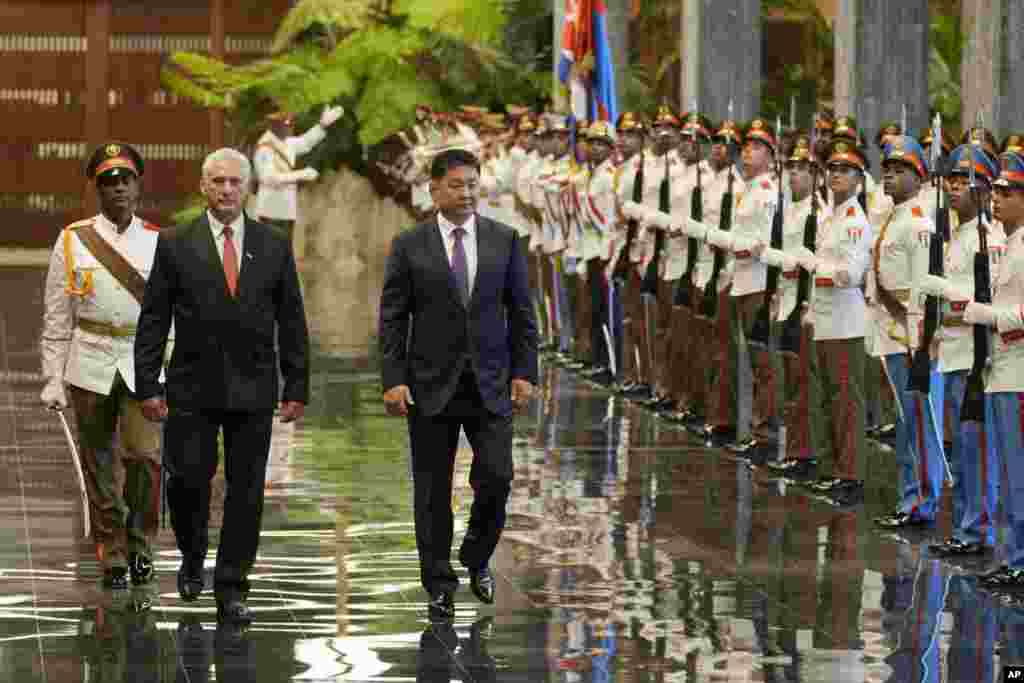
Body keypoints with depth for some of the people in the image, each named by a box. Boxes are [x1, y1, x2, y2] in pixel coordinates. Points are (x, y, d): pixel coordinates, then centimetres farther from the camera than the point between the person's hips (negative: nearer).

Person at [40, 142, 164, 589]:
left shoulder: (159, 243, 6)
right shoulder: (73, 242, 3)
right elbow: (56, 319, 4)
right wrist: (53, 379, 0)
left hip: (144, 364, 0)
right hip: (91, 367, 0)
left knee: (144, 454, -13)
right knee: (99, 467, 4)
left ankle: (140, 543, 7)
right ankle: (112, 556, 16)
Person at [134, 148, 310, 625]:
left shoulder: (274, 247, 5)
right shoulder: (175, 245, 1)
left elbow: (292, 323, 7)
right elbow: (153, 321, 1)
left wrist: (297, 388, 2)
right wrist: (148, 386, -4)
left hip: (253, 388, 1)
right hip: (193, 388, -1)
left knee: (246, 490, 1)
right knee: (188, 479, -4)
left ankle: (231, 591, 7)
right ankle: (192, 557, 25)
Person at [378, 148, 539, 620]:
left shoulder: (503, 240, 4)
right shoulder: (409, 246, -1)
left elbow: (521, 312, 7)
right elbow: (392, 319, -1)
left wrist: (524, 372, -1)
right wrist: (393, 380, -9)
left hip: (490, 383, 1)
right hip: (431, 385, -1)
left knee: (496, 477, -7)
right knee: (433, 491, 2)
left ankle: (477, 559, 19)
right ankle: (439, 585, 12)